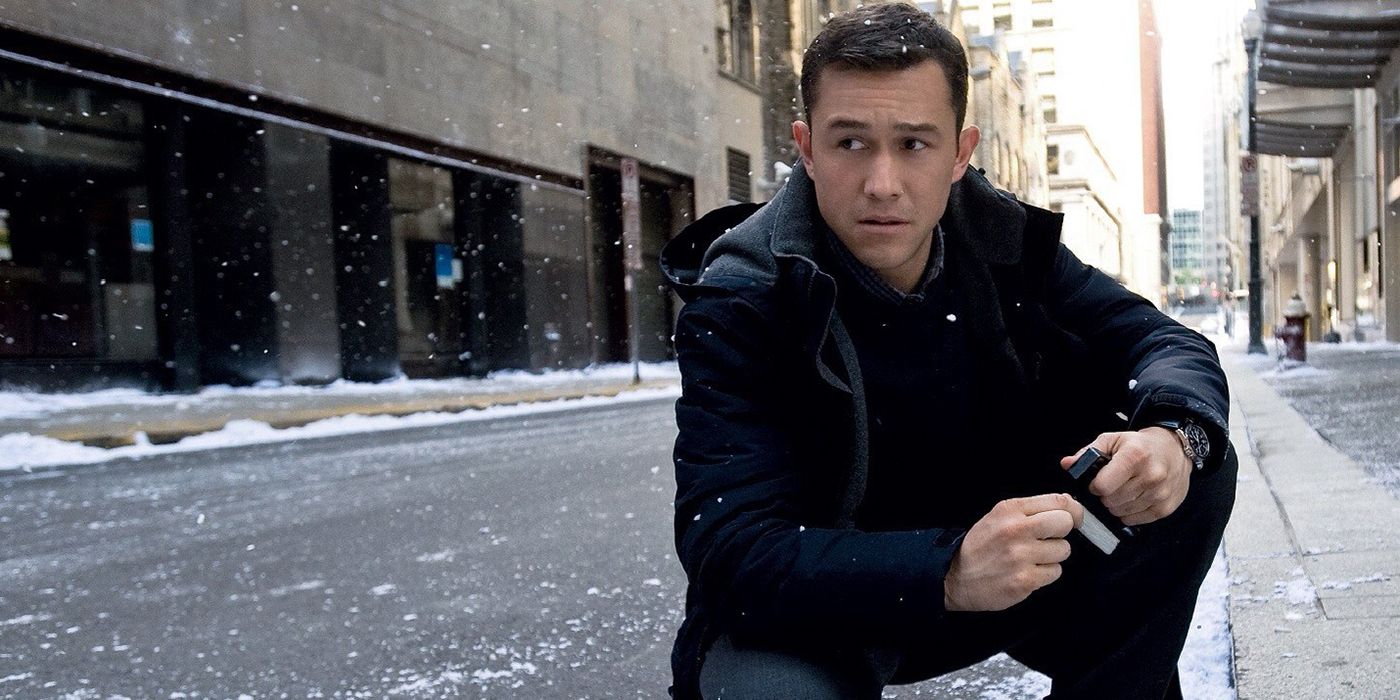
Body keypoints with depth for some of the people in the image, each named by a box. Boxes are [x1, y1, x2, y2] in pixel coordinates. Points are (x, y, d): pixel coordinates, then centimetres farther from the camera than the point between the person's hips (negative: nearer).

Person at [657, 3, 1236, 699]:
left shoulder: (1003, 241, -7)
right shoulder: (740, 299, -22)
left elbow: (1165, 342, -3)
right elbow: (730, 551, -30)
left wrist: (1174, 434, -29)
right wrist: (950, 574, -45)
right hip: (817, 605, -4)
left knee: (1199, 472, -10)